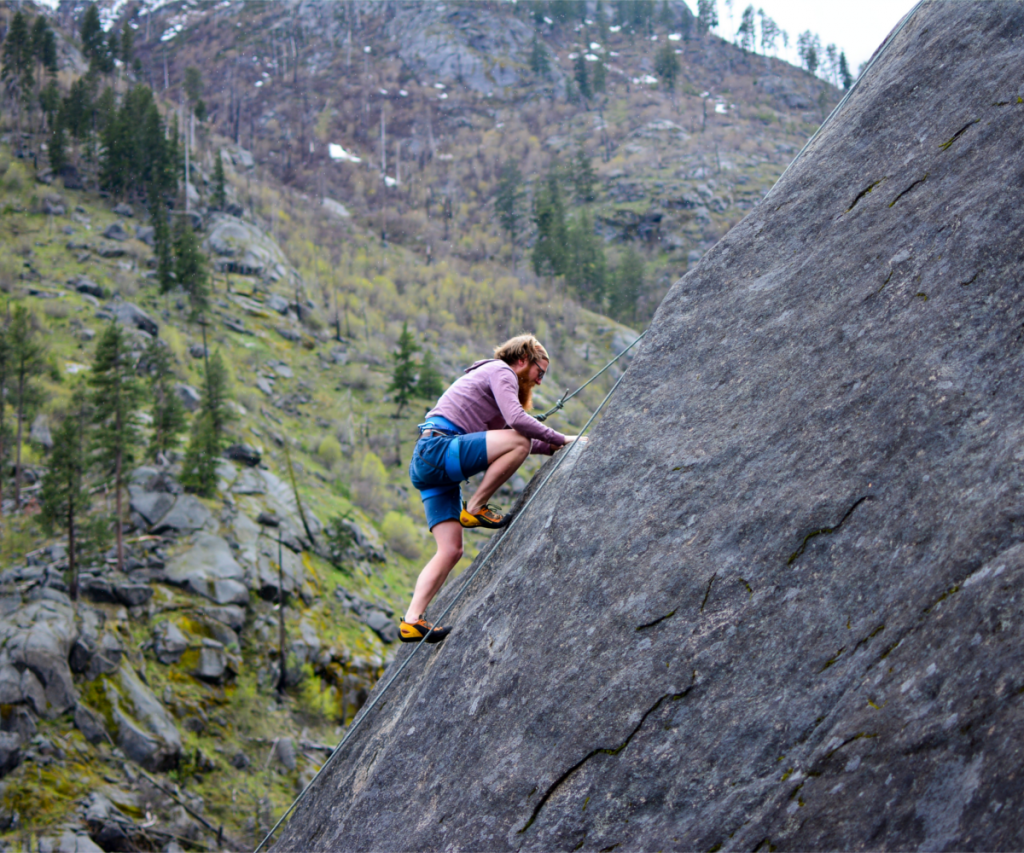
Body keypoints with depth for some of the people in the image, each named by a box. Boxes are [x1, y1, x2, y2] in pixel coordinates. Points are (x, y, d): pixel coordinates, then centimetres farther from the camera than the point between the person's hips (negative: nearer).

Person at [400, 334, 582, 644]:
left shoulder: (494, 376, 32)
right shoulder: (500, 371, 1)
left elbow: (508, 432, 33)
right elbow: (516, 419, -15)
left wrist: (554, 448, 24)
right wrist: (561, 439, -6)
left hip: (425, 465, 10)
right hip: (436, 447, -10)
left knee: (451, 550, 2)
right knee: (518, 442, -22)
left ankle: (412, 620, -6)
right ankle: (474, 508, -11)